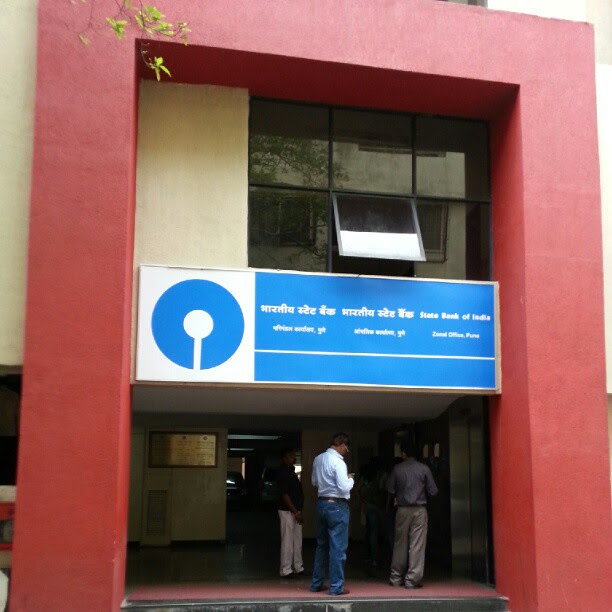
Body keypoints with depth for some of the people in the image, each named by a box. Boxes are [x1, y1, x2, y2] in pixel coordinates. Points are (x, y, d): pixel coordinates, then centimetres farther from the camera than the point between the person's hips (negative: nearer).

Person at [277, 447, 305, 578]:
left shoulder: (291, 472, 15)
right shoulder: (284, 472, -14)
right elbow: (284, 494, -20)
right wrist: (295, 512, -20)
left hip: (294, 511, 10)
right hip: (287, 511, -10)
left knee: (297, 541, 13)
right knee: (288, 541, -4)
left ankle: (298, 567, 21)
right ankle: (286, 570, 1)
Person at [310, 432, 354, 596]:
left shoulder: (318, 459, 6)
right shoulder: (338, 462, -19)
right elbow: (344, 488, -19)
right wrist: (350, 479, -1)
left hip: (321, 503, 8)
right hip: (337, 506, -8)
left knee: (322, 545, 17)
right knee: (337, 548, 0)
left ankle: (316, 583, 24)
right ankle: (336, 587, 5)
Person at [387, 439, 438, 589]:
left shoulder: (397, 469, -1)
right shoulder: (424, 469, -3)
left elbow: (390, 490, 3)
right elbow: (433, 491, -2)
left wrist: (388, 504, 22)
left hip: (402, 509, 2)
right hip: (420, 509, -1)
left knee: (400, 544, 11)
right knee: (417, 545, 1)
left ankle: (396, 578, 17)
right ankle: (412, 579, -1)